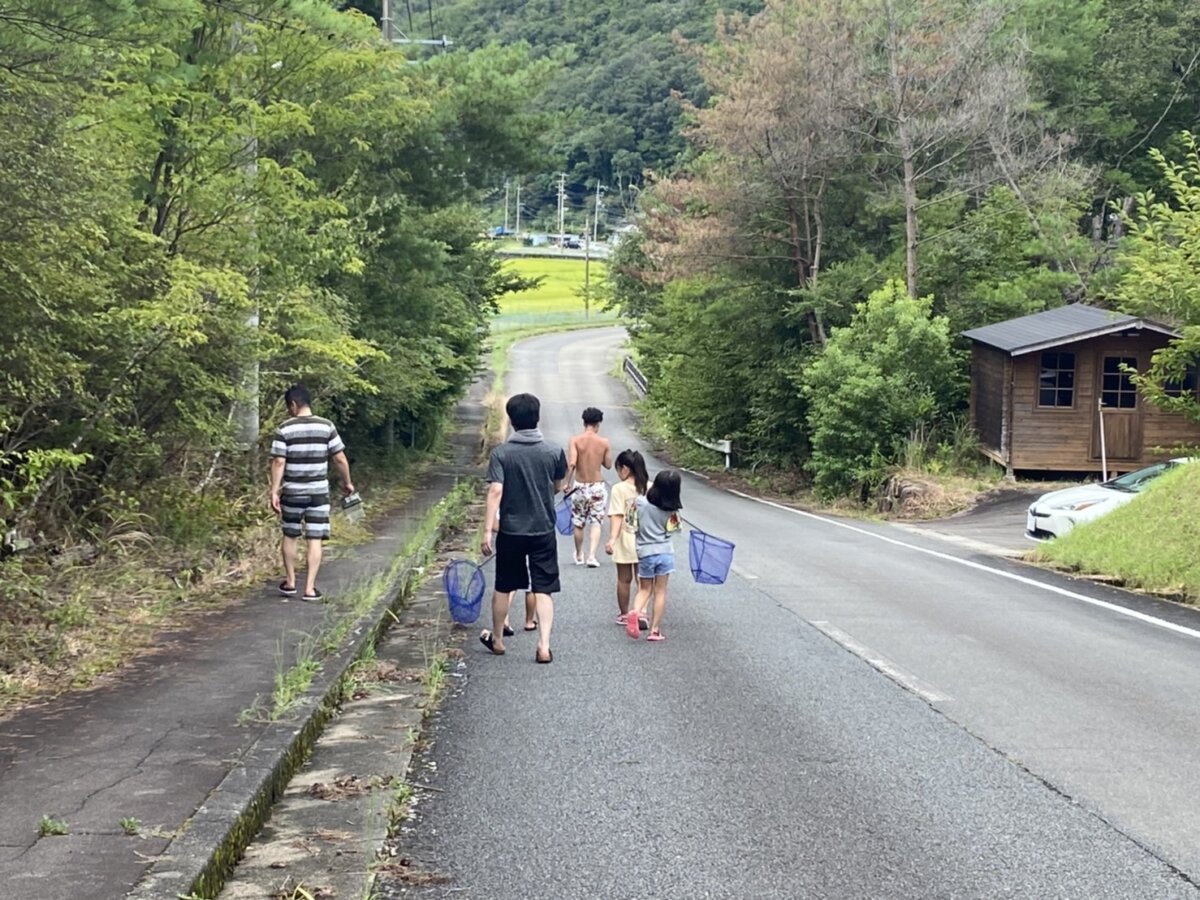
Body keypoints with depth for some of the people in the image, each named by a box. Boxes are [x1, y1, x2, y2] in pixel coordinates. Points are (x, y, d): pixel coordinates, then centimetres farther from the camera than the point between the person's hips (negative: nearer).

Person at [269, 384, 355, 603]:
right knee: (315, 539, 3)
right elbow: (340, 459, -1)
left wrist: (274, 491, -7)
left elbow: (278, 462, -10)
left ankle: (290, 582, 26)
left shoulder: (285, 429, -7)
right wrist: (347, 482, 13)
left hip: (292, 492, 0)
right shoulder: (327, 427, -3)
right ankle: (310, 588, 0)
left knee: (290, 536, 17)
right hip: (318, 492, 0)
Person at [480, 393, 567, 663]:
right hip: (544, 531, 0)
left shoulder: (501, 453, -9)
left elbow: (495, 492, -17)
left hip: (510, 531, 0)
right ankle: (544, 645, -6)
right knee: (544, 590, 3)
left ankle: (497, 639, 31)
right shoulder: (554, 452, -4)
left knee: (503, 588, 15)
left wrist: (487, 531, -17)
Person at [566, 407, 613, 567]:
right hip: (598, 486, 0)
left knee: (578, 523, 16)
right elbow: (608, 465, 3)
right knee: (596, 522, 5)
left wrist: (567, 483, -9)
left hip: (580, 486, 0)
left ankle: (579, 556, 29)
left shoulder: (575, 440, -10)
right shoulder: (604, 442, -6)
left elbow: (571, 464, -18)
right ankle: (592, 555, -11)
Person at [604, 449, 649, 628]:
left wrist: (612, 539, -22)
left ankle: (624, 614, 26)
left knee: (624, 579, 12)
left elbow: (617, 517, -19)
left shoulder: (619, 489, -12)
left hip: (626, 540, -2)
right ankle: (641, 613, -4)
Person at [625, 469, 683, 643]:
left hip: (645, 552, 0)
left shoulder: (640, 502, -9)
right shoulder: (671, 511, -6)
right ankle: (655, 630, 7)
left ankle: (636, 611, -15)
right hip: (665, 552, 0)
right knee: (660, 591, 9)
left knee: (644, 589, 15)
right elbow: (670, 529, 5)